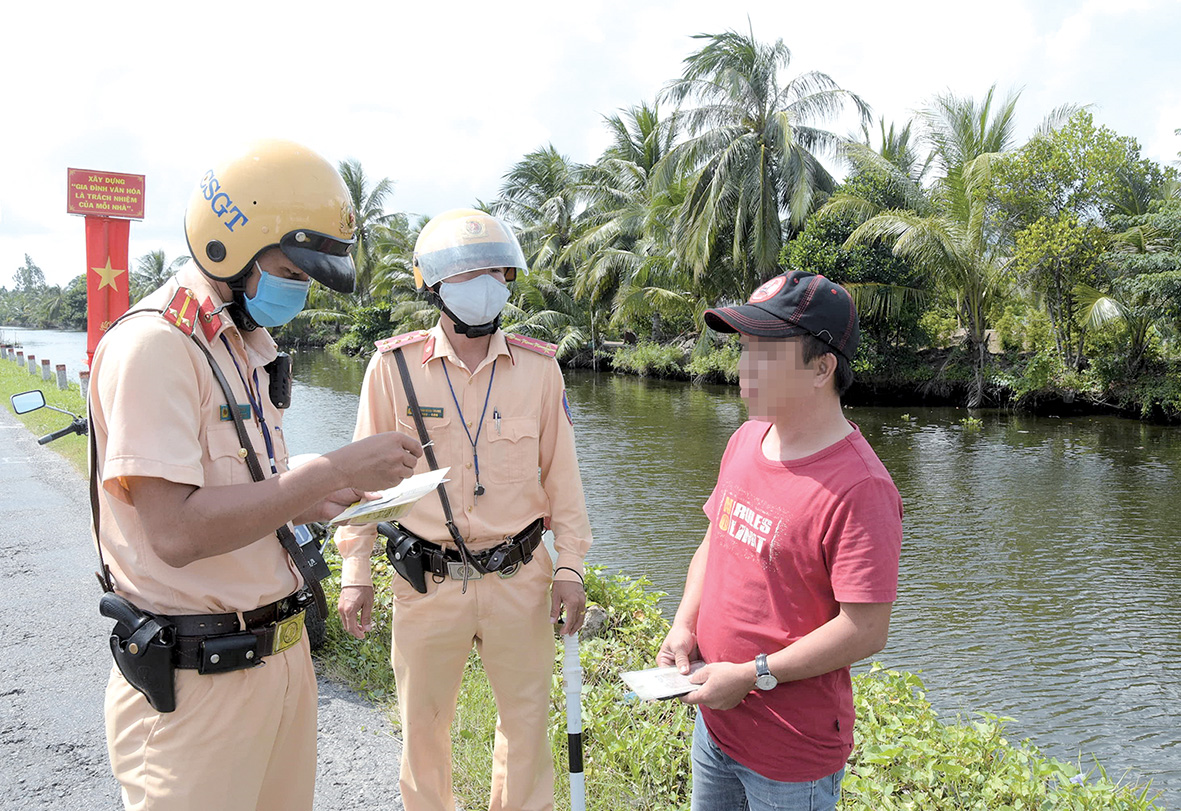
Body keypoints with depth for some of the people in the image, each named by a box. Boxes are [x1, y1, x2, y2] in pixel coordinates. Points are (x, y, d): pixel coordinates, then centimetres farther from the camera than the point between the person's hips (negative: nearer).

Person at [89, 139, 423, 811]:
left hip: (281, 649, 8)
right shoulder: (153, 346, -17)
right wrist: (334, 471, -24)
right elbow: (176, 531, -25)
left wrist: (307, 503, 1)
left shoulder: (254, 343, 12)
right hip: (195, 679, -8)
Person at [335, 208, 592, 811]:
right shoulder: (394, 365, -5)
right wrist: (355, 571, -1)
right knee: (424, 723, 15)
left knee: (526, 718, 16)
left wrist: (570, 564, 1)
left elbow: (560, 472, 4)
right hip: (427, 580, 0)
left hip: (519, 577, 1)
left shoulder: (538, 367, -2)